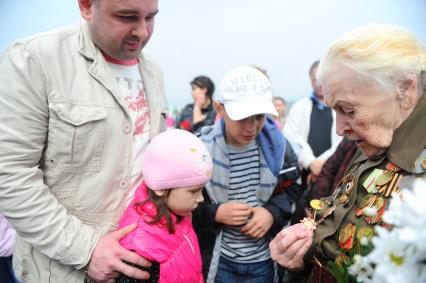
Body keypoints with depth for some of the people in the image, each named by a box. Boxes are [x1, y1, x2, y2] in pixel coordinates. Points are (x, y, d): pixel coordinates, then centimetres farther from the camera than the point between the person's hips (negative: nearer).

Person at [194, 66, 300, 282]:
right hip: (217, 260, -2)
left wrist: (273, 212, -13)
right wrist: (215, 213, -21)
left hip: (264, 259, 3)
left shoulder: (275, 143, -7)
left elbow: (292, 189, 5)